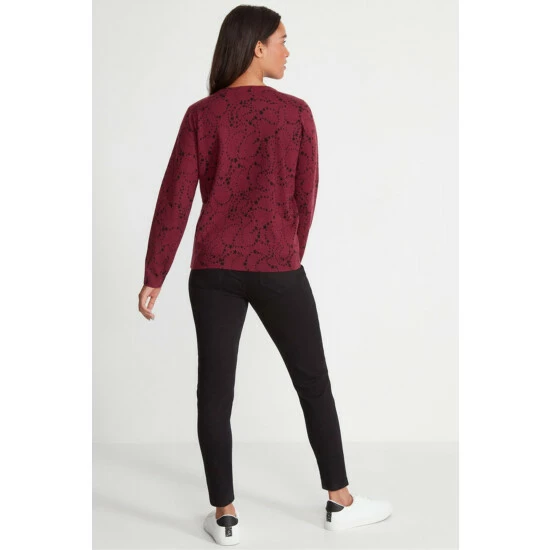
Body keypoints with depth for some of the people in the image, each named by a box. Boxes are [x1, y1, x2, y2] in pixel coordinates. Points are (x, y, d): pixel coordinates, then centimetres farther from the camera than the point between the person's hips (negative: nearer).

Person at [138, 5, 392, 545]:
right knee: (313, 384, 13)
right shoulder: (295, 112, -4)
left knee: (214, 391, 9)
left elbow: (175, 200, -4)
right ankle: (340, 503, 24)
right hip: (278, 268, -1)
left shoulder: (201, 115, -1)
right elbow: (305, 197, 2)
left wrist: (154, 277, 2)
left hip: (214, 269, 1)